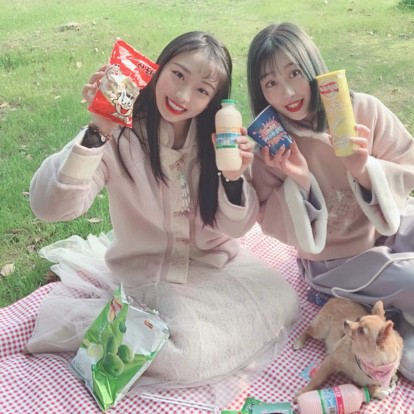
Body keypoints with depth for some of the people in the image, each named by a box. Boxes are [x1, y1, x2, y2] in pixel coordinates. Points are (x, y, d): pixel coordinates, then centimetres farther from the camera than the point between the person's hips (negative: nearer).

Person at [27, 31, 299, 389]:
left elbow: (235, 229, -6)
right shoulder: (120, 134, -19)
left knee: (281, 302, -11)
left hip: (214, 264, 6)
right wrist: (97, 134, -42)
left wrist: (235, 178, -26)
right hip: (146, 273, -6)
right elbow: (49, 208, -30)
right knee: (191, 350, -26)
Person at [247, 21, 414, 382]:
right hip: (335, 260, -3)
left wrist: (366, 171, -28)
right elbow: (272, 223, -12)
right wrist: (298, 184, -30)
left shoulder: (364, 109, -13)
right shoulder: (269, 145, -15)